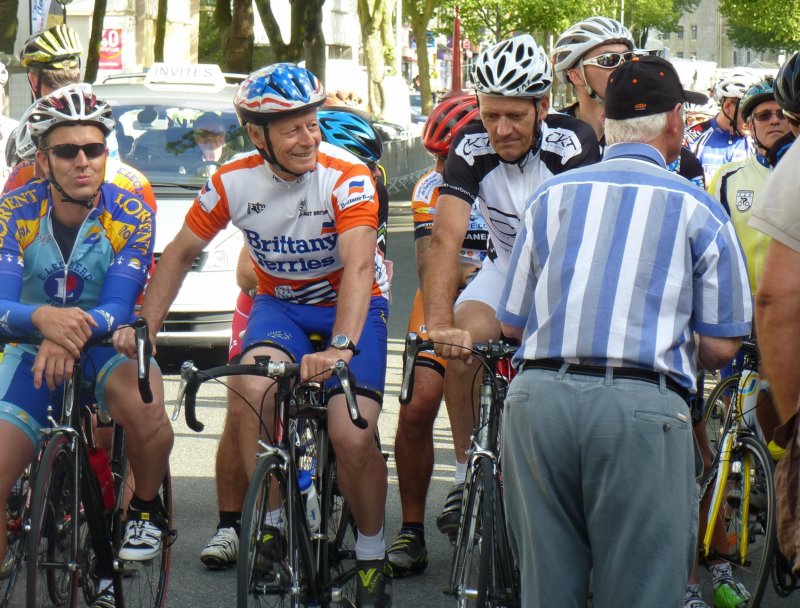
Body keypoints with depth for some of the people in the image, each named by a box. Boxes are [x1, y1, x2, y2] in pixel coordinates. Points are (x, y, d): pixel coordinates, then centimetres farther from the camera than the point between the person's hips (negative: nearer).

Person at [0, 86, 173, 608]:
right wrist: (43, 318, -44)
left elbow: (119, 308, -20)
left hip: (106, 342, -1)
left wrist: (77, 329, -43)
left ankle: (147, 510, -8)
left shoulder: (131, 213, -14)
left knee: (137, 398, -37)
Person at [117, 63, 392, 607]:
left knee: (352, 435, -20)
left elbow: (359, 267, -36)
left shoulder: (347, 178, -24)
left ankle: (373, 557, 4)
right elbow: (180, 254, 0)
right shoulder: (233, 183, -12)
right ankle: (271, 525, -10)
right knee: (255, 389, -29)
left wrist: (341, 347, -51)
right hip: (280, 303, 3)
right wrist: (145, 326, -11)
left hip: (350, 306, -3)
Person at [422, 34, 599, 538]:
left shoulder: (573, 142, -27)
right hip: (508, 267, 2)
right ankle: (468, 473, -7)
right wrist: (440, 323, -45)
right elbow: (446, 238, -31)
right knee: (463, 343, -23)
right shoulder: (471, 149, -20)